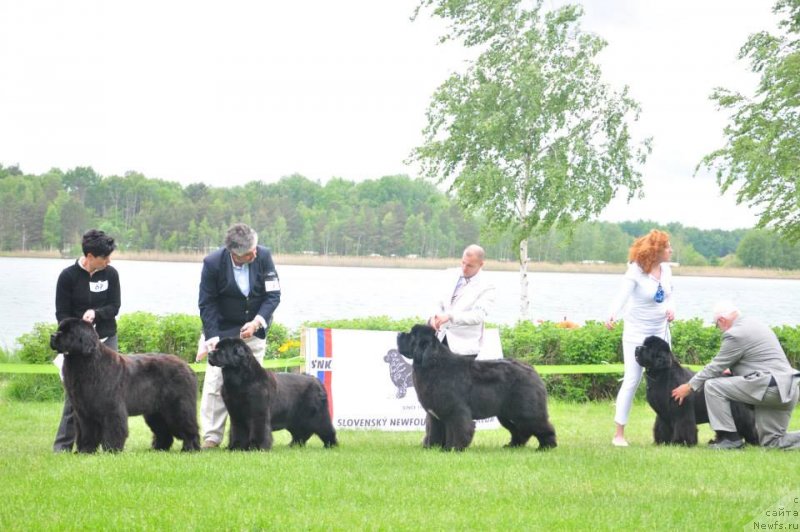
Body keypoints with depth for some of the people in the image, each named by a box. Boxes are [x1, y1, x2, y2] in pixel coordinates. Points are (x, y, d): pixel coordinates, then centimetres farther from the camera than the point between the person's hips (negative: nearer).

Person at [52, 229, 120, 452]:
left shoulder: (110, 274, 0)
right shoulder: (68, 276, -7)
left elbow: (114, 307, 2)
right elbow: (62, 313, -4)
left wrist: (95, 313, -18)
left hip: (107, 339, 3)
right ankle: (63, 444, -3)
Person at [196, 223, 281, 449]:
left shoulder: (263, 256, -15)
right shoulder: (213, 263, -19)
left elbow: (273, 295, -8)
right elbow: (206, 304, -11)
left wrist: (256, 322, -21)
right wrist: (213, 338, -19)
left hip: (254, 329, 2)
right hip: (222, 330, -2)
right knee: (215, 382, -7)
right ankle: (212, 436, -3)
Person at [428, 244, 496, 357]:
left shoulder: (486, 288, -8)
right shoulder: (452, 276, 11)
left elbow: (479, 315, -21)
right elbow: (440, 304, 17)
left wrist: (450, 316, -32)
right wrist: (434, 317, -7)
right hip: (442, 339, 6)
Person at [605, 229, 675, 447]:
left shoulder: (666, 269, 0)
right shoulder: (636, 271, -18)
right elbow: (622, 295, -31)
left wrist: (671, 308, -9)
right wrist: (612, 314, -50)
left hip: (661, 332, 6)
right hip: (637, 333, -6)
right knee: (632, 380, -8)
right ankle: (619, 433, -3)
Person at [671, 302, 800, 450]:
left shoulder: (735, 333, -9)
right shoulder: (756, 325, 20)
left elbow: (716, 366, -5)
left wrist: (689, 387, 5)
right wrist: (732, 371, 41)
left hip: (769, 386, -10)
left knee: (712, 385, -6)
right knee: (771, 442, 16)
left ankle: (729, 437, -3)